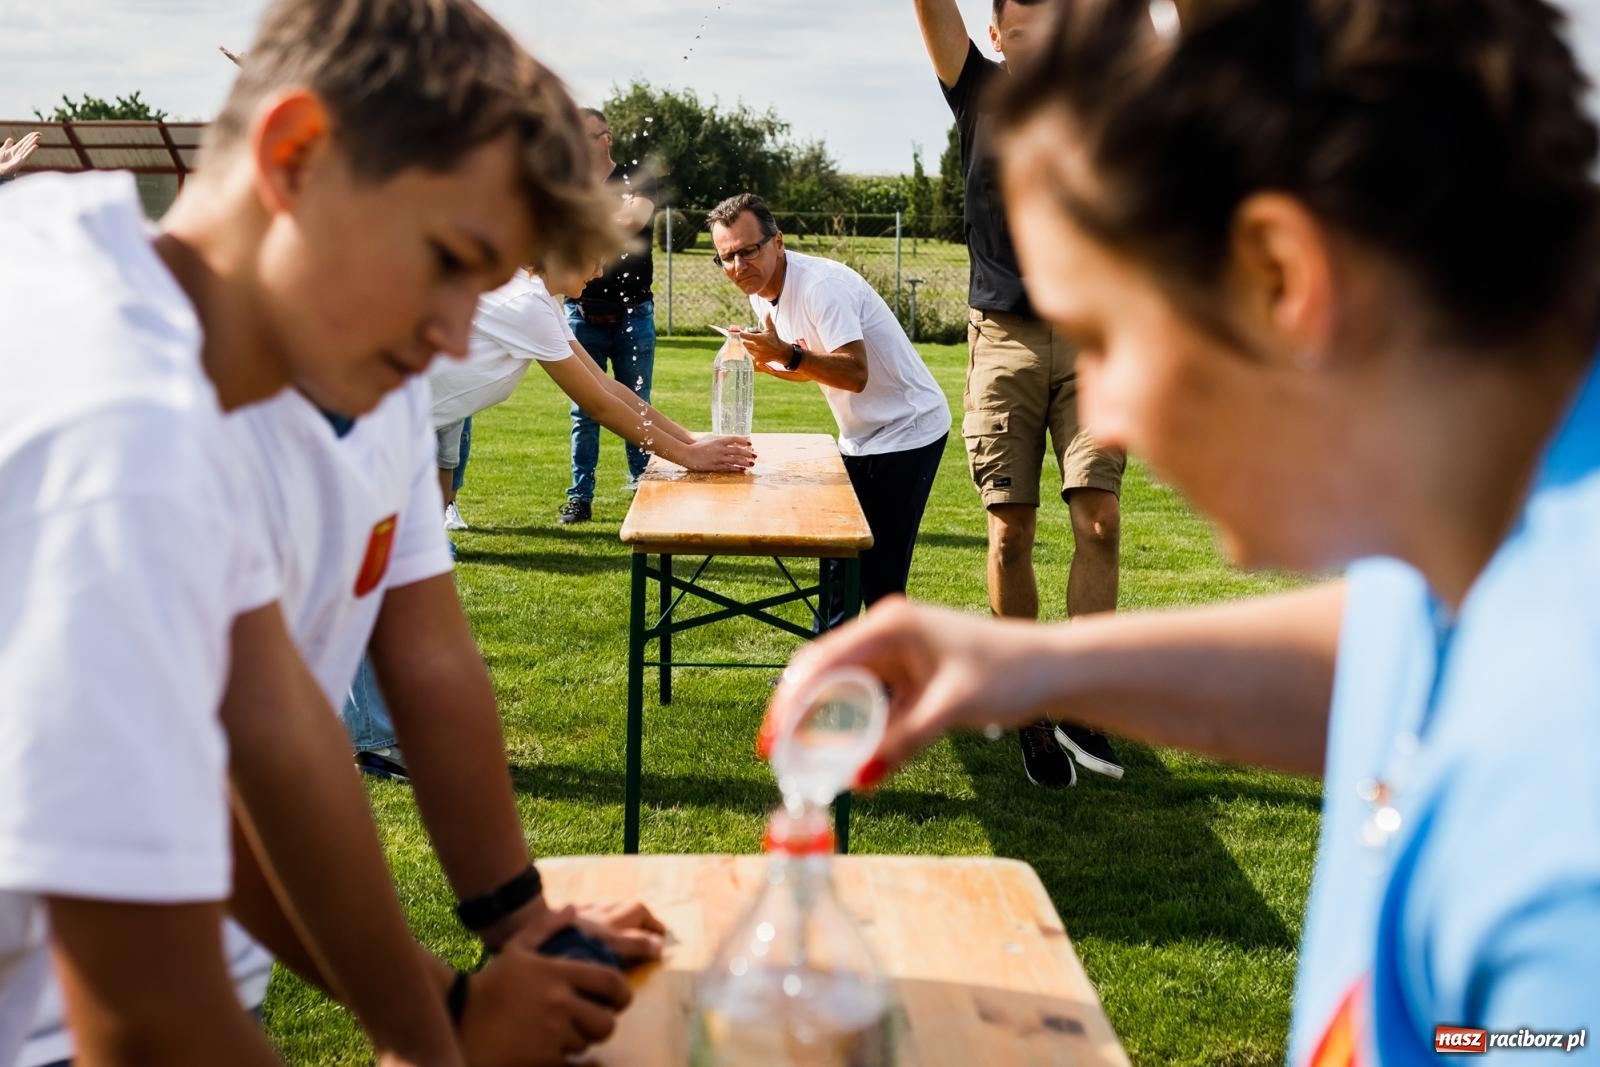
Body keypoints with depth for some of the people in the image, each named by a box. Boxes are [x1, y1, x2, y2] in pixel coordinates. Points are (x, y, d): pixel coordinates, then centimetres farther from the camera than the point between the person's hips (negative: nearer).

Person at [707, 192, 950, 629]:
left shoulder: (822, 284, -23)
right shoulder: (762, 295, 4)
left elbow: (855, 373, -32)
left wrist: (788, 353, -42)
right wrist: (755, 359, -1)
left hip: (908, 429, -9)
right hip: (860, 438, 9)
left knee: (878, 574, -10)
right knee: (836, 564, 13)